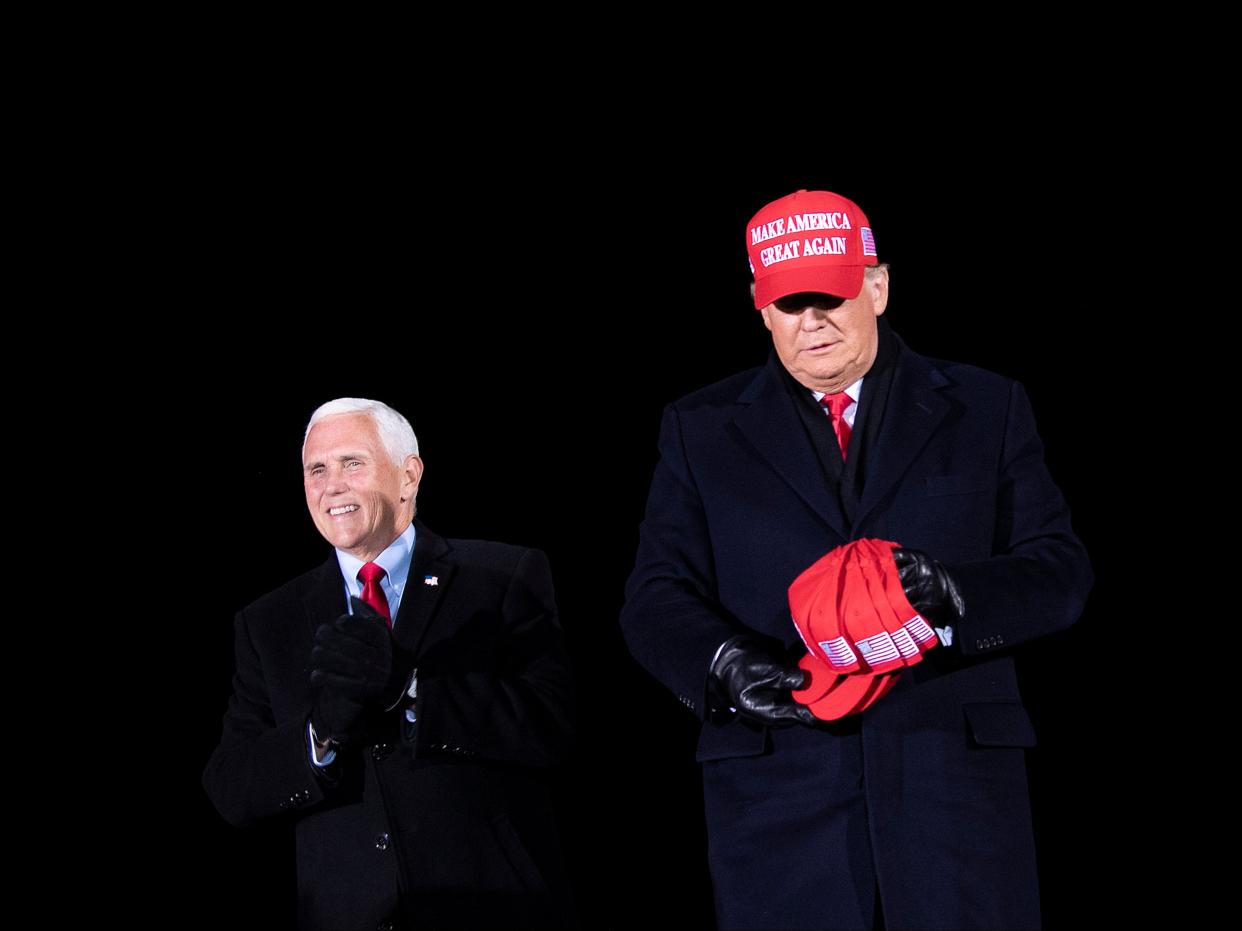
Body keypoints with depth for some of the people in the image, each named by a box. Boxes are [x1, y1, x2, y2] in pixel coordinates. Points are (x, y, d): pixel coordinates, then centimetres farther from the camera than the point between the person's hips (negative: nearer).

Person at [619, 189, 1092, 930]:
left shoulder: (988, 410, 10)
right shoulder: (701, 430, 12)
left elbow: (1060, 570, 4)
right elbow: (658, 597, 6)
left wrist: (957, 594, -17)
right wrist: (725, 663, -17)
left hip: (955, 784, 0)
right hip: (779, 789, 0)